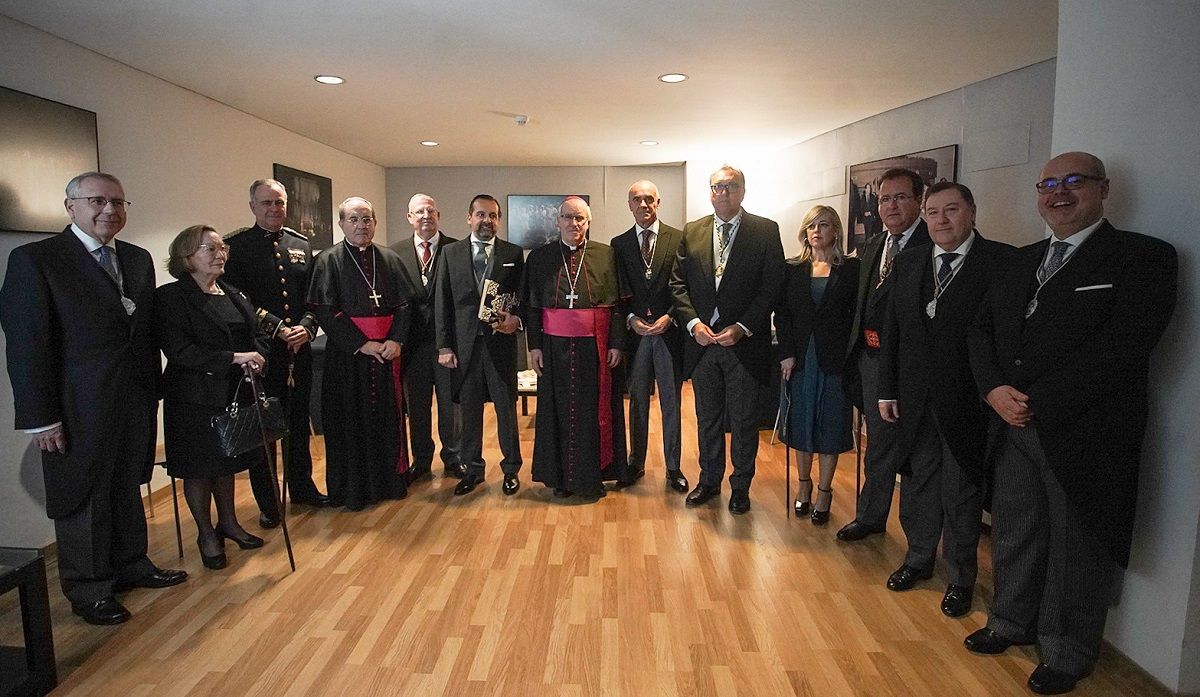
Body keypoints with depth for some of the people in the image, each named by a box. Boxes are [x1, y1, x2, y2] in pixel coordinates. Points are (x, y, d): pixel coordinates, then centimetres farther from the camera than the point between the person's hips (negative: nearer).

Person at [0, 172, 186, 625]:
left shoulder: (138, 259, 8)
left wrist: (153, 391, 7)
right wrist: (40, 417, -14)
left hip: (136, 401, 6)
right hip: (80, 411, -5)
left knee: (128, 490, 19)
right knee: (83, 499, 9)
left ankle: (131, 565, 35)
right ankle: (88, 590, 25)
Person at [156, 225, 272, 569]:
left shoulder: (234, 295, 11)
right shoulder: (170, 297, -10)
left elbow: (259, 334, 11)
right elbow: (179, 349, -19)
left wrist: (256, 357, -12)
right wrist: (235, 358, -22)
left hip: (235, 393, 6)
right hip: (195, 398, -6)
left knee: (227, 462, 18)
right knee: (200, 467, 7)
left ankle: (228, 523, 34)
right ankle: (206, 535, 23)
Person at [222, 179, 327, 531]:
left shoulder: (302, 245, 10)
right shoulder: (235, 245, -4)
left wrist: (306, 327, -10)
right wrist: (278, 329, -17)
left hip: (299, 348, 4)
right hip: (259, 351, -4)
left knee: (299, 422, 15)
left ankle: (302, 487, 31)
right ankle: (267, 502, 18)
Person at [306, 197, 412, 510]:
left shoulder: (390, 259, 8)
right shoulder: (328, 261, -2)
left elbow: (404, 303, 6)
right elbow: (324, 310, -9)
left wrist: (396, 340, -9)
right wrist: (361, 344, -14)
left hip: (387, 351, 3)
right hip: (347, 354, -3)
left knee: (388, 416, 9)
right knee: (350, 420, 3)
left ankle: (391, 480, 23)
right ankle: (352, 488, 16)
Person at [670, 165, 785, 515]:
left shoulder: (766, 231, -2)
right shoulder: (692, 232, 8)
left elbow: (772, 286, -6)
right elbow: (678, 283, 6)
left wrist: (742, 327, -14)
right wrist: (693, 322, -8)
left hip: (745, 342, -3)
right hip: (702, 341, 3)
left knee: (744, 420, 8)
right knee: (707, 417, 15)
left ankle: (741, 486, 25)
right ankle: (709, 479, 31)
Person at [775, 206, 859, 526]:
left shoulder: (851, 268, 1)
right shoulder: (792, 269, 6)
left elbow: (856, 315, -3)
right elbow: (782, 313, 2)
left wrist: (849, 355, -12)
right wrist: (786, 353, -7)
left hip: (835, 358, -2)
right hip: (799, 357, 2)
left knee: (830, 424, 6)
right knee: (802, 423, 10)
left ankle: (824, 491, 18)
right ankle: (804, 485, 25)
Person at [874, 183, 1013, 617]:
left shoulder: (1001, 261, -8)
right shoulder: (908, 262, 7)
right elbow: (891, 328, 9)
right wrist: (887, 388, 7)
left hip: (967, 400, -4)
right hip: (915, 398, 4)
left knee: (962, 491, 9)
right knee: (917, 483, 17)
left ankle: (961, 578, 27)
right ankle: (919, 559, 37)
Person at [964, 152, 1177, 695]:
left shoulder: (1144, 257, -7)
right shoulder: (1023, 261, 13)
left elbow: (1122, 346, -19)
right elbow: (982, 329, 9)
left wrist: (1036, 400, -19)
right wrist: (995, 389, -9)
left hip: (1084, 433, -5)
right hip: (1013, 426, 5)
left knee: (1077, 548, 11)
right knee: (1013, 534, 17)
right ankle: (1012, 622, 39)